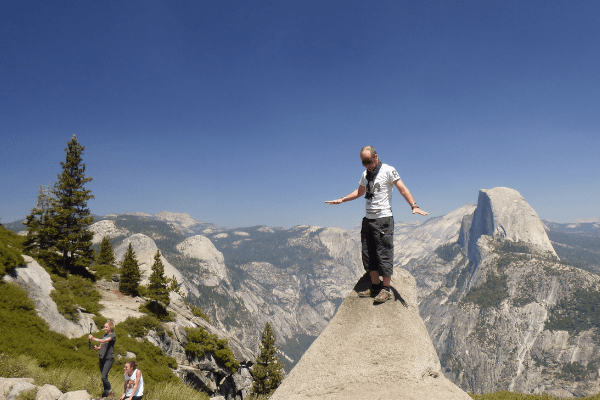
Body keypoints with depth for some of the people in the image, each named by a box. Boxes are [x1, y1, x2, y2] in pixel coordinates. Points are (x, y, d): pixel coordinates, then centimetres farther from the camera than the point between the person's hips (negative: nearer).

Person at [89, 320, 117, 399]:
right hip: (102, 358, 8)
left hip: (109, 358, -8)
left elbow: (104, 341, -24)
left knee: (103, 377, -16)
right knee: (103, 377, 11)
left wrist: (94, 339, -33)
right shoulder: (104, 335, 16)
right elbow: (101, 346, 18)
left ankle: (111, 393, -1)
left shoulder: (113, 335, -7)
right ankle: (105, 393, 23)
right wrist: (97, 348, -5)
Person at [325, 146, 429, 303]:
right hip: (368, 219, 7)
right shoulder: (365, 174, 15)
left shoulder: (388, 171, -5)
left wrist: (414, 206, -25)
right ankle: (375, 286, 19)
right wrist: (341, 200, 27)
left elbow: (403, 189, -12)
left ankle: (386, 289, 6)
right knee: (368, 254, 8)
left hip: (383, 218, -7)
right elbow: (359, 192, 30)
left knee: (384, 254, -5)